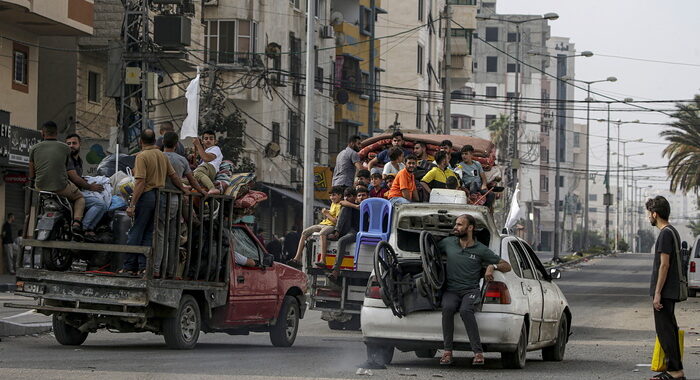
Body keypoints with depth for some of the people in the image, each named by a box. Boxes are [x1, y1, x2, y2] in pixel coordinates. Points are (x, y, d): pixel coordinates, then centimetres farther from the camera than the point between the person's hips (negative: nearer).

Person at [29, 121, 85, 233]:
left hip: (41, 186, 2)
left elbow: (31, 176, 9)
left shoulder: (34, 148, 5)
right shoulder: (65, 148, 5)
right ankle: (76, 221, -1)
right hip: (61, 188, -2)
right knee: (79, 198, 27)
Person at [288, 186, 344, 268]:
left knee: (322, 233, -41)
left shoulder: (340, 206, -9)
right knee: (304, 232, -4)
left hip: (331, 226, -10)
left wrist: (327, 214, -6)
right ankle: (297, 259, -9)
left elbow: (336, 221, -18)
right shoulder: (333, 204, 21)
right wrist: (326, 213, 10)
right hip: (323, 224, 10)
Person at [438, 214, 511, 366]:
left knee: (465, 310, -36)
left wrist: (492, 266, -10)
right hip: (451, 290, 2)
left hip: (471, 290, -2)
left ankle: (478, 353, -34)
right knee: (447, 308, -34)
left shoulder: (481, 250, 6)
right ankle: (447, 352, -29)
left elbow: (507, 266, 11)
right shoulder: (448, 243, 12)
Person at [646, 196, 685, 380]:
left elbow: (664, 264, -19)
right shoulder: (672, 232, 16)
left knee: (665, 331, -8)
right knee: (669, 330, 12)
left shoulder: (666, 234, -15)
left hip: (665, 292, -10)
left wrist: (657, 293, -19)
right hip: (671, 292, 10)